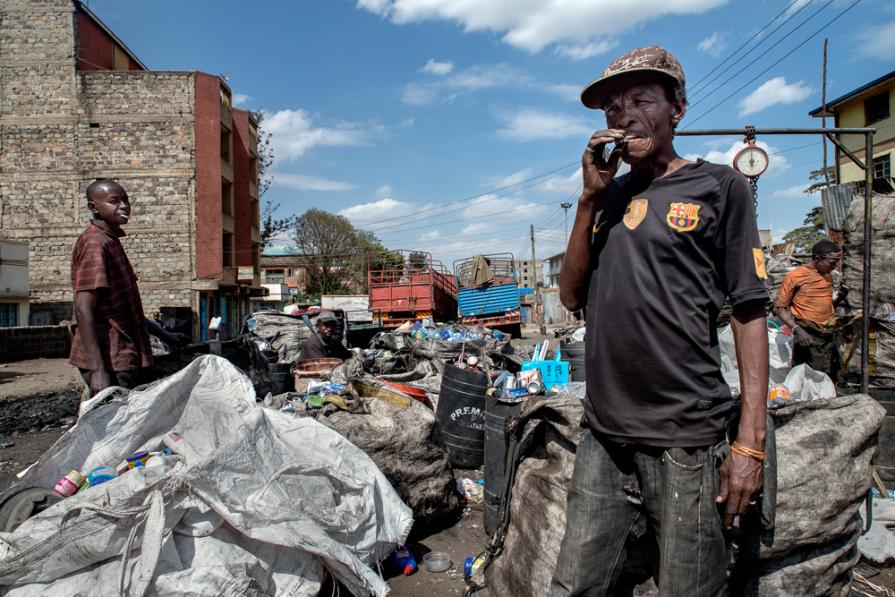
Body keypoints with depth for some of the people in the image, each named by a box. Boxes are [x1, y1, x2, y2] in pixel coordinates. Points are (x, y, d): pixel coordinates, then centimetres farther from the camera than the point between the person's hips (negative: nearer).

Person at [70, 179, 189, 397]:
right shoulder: (96, 243, -13)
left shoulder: (111, 241, 18)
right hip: (108, 361, -9)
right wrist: (98, 370, -27)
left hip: (124, 356, 9)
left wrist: (164, 335, 26)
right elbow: (83, 310, -21)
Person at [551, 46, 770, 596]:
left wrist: (751, 440, -9)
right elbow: (572, 296, 6)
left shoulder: (718, 185, 1)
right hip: (603, 435, 4)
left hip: (686, 440, -4)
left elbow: (750, 313, -3)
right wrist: (591, 198, -3)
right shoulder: (607, 196, 14)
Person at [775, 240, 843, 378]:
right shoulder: (795, 276, -5)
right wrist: (796, 329, -19)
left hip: (829, 337, 7)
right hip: (808, 337, -7)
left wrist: (839, 298, 6)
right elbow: (780, 308, -6)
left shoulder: (828, 276, 16)